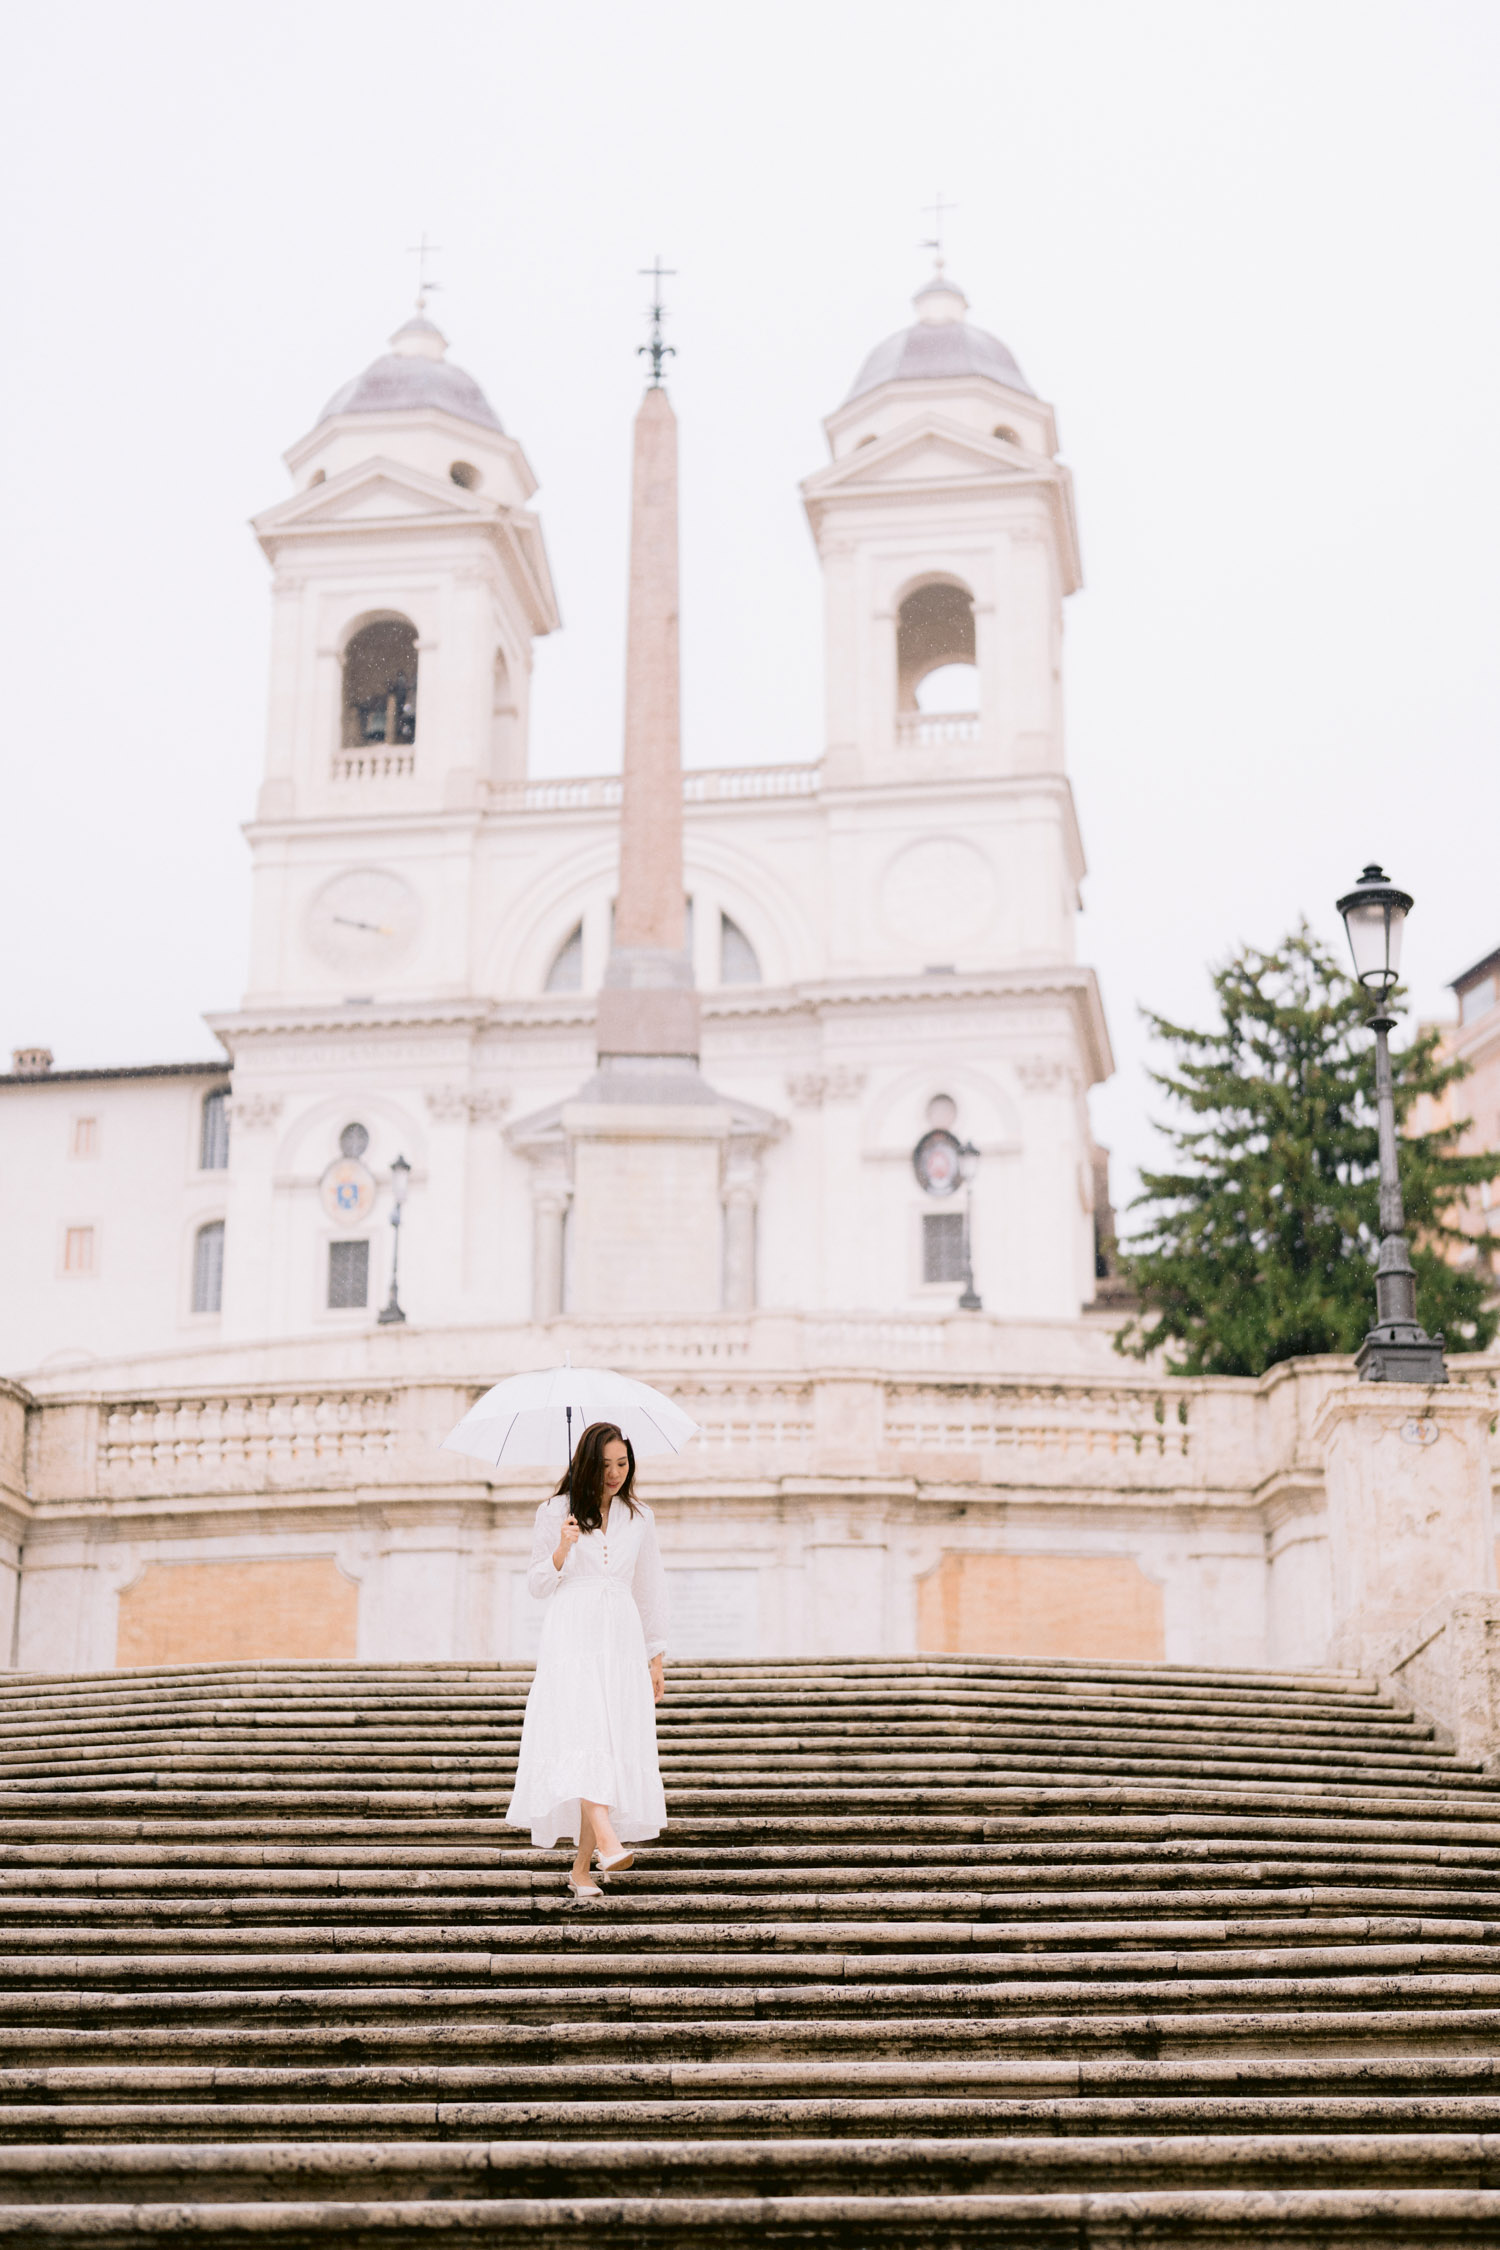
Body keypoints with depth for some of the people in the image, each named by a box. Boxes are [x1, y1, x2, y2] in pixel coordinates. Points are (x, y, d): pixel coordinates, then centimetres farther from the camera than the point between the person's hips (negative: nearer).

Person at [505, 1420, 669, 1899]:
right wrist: (562, 1549, -11)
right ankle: (608, 1841, -40)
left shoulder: (639, 1517, 13)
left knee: (616, 1743, -4)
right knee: (584, 1734, -23)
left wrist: (657, 1658, 14)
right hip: (571, 1637, -3)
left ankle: (582, 1868, 3)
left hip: (622, 1639, 3)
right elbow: (538, 1585, 8)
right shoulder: (555, 1512, 6)